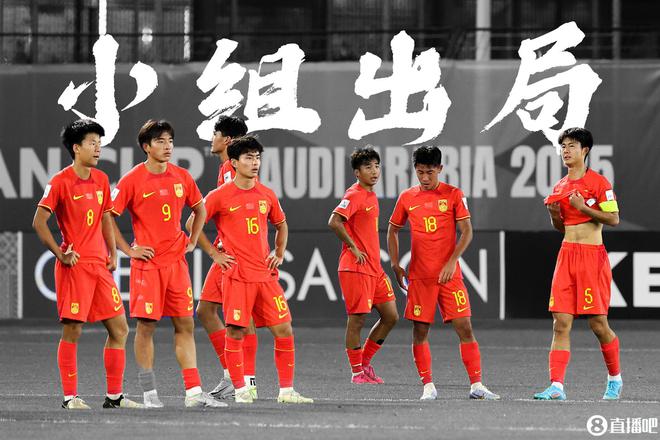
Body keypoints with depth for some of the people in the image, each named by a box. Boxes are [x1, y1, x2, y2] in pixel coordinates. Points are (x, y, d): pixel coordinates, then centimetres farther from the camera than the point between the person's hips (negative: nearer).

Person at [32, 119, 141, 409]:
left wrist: (113, 253, 13)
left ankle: (114, 396, 10)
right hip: (74, 266, -7)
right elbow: (39, 222, -11)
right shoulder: (61, 181, -8)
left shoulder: (101, 180, 11)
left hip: (100, 265, 7)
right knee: (72, 330, -4)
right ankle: (70, 397, 3)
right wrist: (60, 254, -12)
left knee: (119, 328, 4)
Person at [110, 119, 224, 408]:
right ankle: (149, 394, 3)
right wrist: (128, 250, -7)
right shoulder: (132, 180, -7)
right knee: (146, 325, -3)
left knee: (185, 325, 3)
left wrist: (192, 241, 13)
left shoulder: (182, 177, 7)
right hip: (147, 263, -5)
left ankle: (194, 393, 3)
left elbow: (199, 209, 23)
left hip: (176, 262, 5)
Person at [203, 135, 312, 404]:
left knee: (284, 330, 1)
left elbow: (281, 225, 28)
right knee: (236, 332, -5)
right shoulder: (220, 196, -4)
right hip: (237, 276, -5)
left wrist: (279, 254, 15)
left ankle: (286, 390, 7)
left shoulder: (267, 195, 10)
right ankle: (240, 390, 4)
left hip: (266, 275, 5)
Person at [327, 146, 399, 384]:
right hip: (356, 268, -9)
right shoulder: (354, 195, -12)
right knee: (357, 319, -3)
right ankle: (358, 373, 4)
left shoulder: (371, 195, 15)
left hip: (375, 267, 9)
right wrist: (354, 248, -18)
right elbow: (334, 222, -24)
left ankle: (365, 362, 20)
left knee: (390, 316, 9)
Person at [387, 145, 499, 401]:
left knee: (464, 327, -6)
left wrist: (452, 262, -14)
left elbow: (467, 231, -3)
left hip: (449, 274, -2)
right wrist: (395, 265, 9)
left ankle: (476, 385, -4)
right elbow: (393, 231, 18)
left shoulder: (453, 195, 0)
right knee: (420, 331, 1)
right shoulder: (407, 198, 7)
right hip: (419, 276, 2)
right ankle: (428, 387, 9)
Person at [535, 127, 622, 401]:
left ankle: (615, 378, 20)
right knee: (561, 324, -5)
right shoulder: (560, 187, 15)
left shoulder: (598, 182, -4)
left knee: (598, 323, -2)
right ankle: (556, 387, -11)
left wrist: (583, 207, -18)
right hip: (567, 254, 6)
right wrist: (554, 215, 3)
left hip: (592, 255, -6)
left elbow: (614, 219, -10)